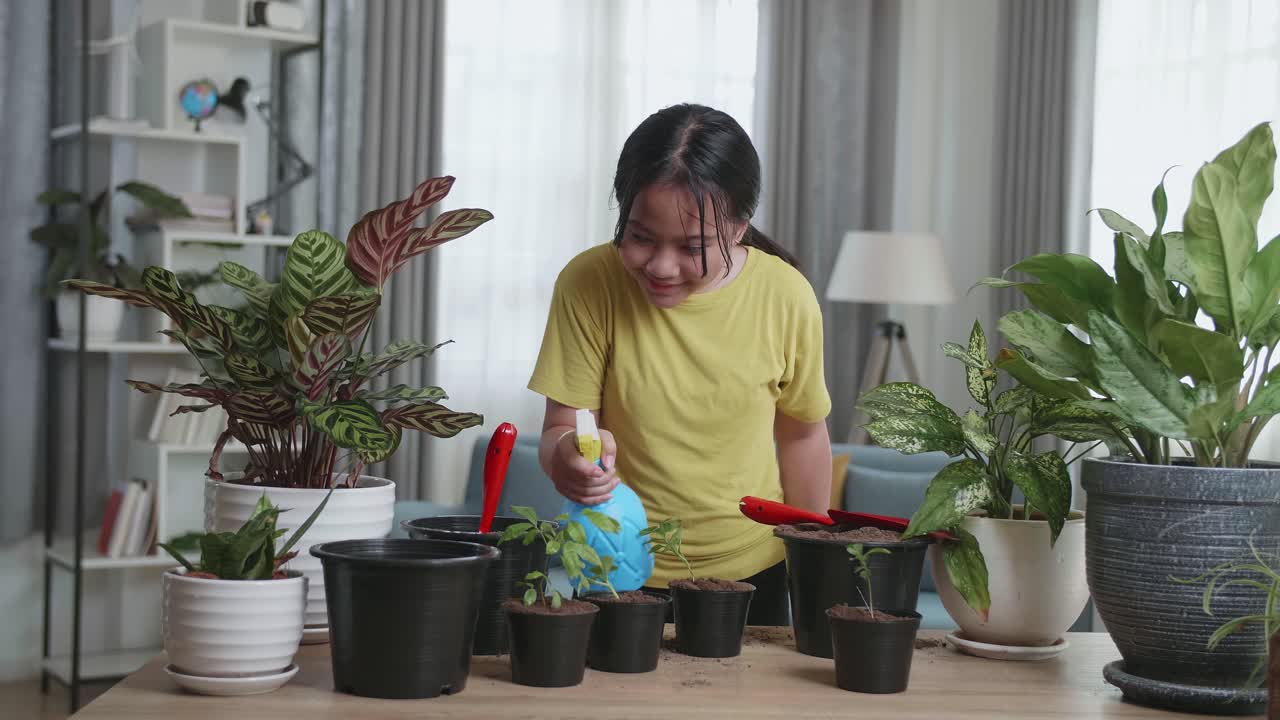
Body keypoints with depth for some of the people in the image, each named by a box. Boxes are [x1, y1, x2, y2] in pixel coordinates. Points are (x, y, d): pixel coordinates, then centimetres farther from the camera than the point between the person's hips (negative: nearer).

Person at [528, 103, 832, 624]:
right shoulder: (588, 285, -17)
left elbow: (801, 432, 1)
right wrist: (567, 457, -36)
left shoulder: (787, 297, -14)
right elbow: (560, 429, -12)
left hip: (752, 572, 1)